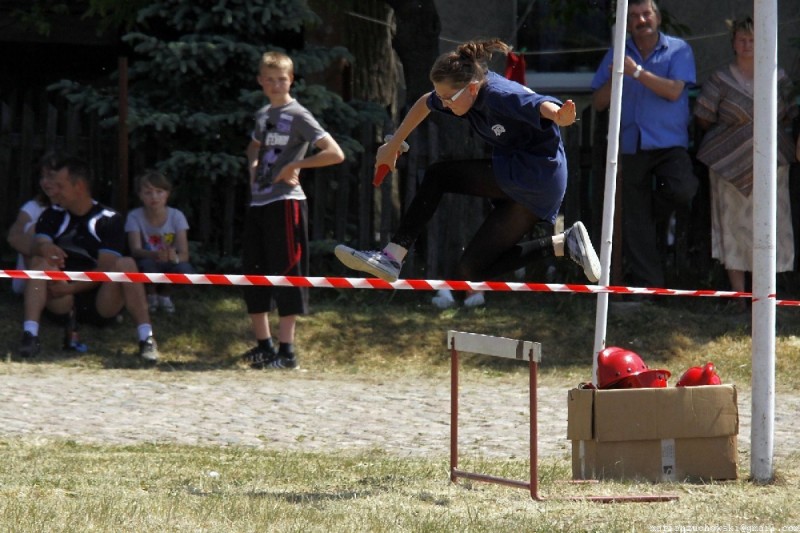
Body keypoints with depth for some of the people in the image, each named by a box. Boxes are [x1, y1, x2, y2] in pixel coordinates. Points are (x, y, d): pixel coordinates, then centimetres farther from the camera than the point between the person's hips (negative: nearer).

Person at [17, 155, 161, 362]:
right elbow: (36, 247, -11)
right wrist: (43, 248, -36)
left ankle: (146, 339, -35)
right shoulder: (53, 215, 6)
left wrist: (71, 288, -22)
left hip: (101, 305, -2)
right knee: (40, 261, -23)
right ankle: (30, 335, -36)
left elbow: (106, 268, -11)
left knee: (126, 264, -27)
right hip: (63, 305, 2)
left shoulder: (108, 219, -3)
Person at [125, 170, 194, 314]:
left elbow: (184, 253, -20)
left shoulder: (176, 216, -11)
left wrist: (175, 257, -46)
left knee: (185, 270, -33)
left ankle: (165, 295, 2)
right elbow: (136, 250, -26)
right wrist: (156, 255, -49)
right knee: (147, 264, -37)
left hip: (169, 265, 1)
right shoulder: (134, 217, -14)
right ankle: (150, 295, -2)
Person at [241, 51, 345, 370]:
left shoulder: (298, 116, -7)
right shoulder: (263, 115, 15)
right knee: (252, 275, 9)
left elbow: (335, 154, -15)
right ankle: (263, 345, 18)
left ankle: (286, 350, -5)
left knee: (285, 274, -6)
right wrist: (254, 164, 14)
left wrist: (294, 166, -13)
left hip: (285, 202, -8)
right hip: (258, 201, 8)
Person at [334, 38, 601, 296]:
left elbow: (542, 106, -44)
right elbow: (424, 103, 22)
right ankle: (563, 244, 3)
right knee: (469, 271, 6)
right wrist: (392, 146, 30)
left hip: (537, 175, -10)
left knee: (437, 176, -10)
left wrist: (560, 116, -69)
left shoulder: (499, 95, -25)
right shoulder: (464, 90, 1)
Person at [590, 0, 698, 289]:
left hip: (669, 145, -3)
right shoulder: (617, 55, 12)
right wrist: (614, 79, -10)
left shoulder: (678, 50, 2)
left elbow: (674, 90, -12)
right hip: (631, 146, 3)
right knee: (636, 222, 1)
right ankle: (646, 284, 7)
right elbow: (598, 102, 9)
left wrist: (637, 72, -18)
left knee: (679, 191, -31)